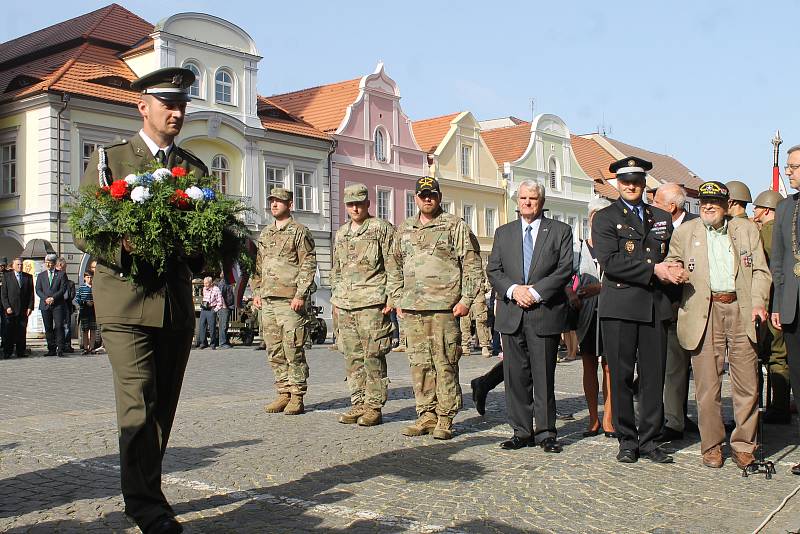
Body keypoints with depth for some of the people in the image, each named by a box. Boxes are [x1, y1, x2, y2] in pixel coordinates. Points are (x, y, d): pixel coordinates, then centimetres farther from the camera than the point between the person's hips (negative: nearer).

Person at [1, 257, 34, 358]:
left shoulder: (28, 277, 10)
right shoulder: (6, 276, 5)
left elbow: (31, 293, 8)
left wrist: (30, 307, -1)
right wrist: (7, 307, -8)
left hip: (24, 309, 2)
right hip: (11, 309, -2)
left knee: (22, 331, 2)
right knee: (9, 331, -2)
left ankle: (21, 352, 6)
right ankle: (7, 353, 2)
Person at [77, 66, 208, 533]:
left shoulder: (196, 168, 15)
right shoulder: (109, 158, 4)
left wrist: (198, 253, -7)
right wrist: (124, 244, -19)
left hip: (178, 304, 4)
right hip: (126, 301, -4)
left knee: (163, 408, 11)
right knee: (139, 406, -10)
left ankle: (145, 494, 25)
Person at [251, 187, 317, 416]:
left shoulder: (299, 232, -1)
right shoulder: (265, 234, 19)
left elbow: (309, 265, -8)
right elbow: (257, 265, 24)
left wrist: (300, 295, -15)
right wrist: (256, 292, 14)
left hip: (290, 300, -7)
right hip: (267, 301, 7)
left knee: (293, 350, -6)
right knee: (275, 351, 8)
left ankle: (297, 397, -1)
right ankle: (283, 393, 16)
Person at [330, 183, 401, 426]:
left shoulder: (382, 229, 0)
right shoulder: (341, 233, 19)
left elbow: (393, 267, -4)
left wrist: (392, 298, -10)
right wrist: (335, 296, 18)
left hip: (372, 302, -6)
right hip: (345, 305, 6)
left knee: (373, 357, -5)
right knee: (352, 357, 8)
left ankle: (374, 407, 0)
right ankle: (358, 404, 16)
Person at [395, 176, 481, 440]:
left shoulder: (455, 226, 2)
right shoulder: (404, 230, 18)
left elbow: (472, 264, -1)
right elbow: (397, 267, 23)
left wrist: (466, 299, -8)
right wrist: (398, 301, 16)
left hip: (444, 307, -5)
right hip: (412, 309, 5)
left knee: (445, 364, -3)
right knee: (420, 364, 6)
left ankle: (445, 419, 4)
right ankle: (426, 415, 15)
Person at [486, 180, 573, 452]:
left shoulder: (560, 231, 7)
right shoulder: (503, 233, 15)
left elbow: (565, 269, -3)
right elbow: (493, 270, 9)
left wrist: (535, 292, -13)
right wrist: (513, 289, -9)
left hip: (545, 312, -3)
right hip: (511, 315, 3)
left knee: (544, 376, 0)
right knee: (515, 376, 4)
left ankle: (545, 433, 9)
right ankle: (522, 432, 13)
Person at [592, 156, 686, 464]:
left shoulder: (662, 218, 18)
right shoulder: (605, 219, 4)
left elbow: (672, 257, 21)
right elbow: (609, 262, -9)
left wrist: (674, 271, -3)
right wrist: (653, 270, -14)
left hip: (656, 306, 4)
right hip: (620, 308, -4)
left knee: (654, 376, 4)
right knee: (621, 377, 1)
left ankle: (649, 441, 14)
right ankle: (627, 441, 11)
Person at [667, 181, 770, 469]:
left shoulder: (747, 229, 14)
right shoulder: (684, 233, 10)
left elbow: (760, 271, 11)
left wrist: (758, 302, -4)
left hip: (741, 310, 1)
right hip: (704, 312, -1)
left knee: (747, 384, 1)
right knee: (707, 384, 0)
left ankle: (743, 445, 14)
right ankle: (712, 445, 12)